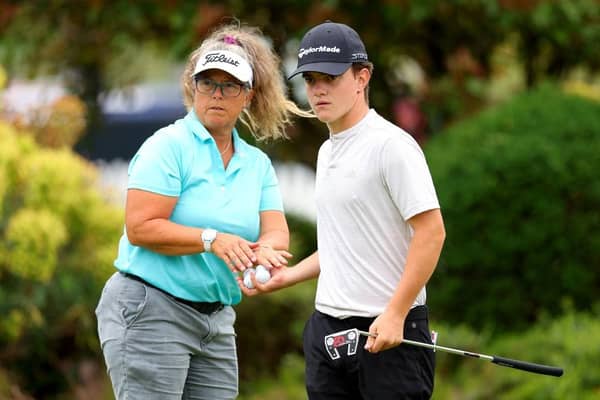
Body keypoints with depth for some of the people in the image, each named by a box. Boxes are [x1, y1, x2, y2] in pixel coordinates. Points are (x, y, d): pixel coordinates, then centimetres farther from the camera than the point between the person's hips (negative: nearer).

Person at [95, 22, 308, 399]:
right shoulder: (169, 145, -7)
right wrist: (211, 239, -26)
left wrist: (265, 249, -22)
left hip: (217, 321, 7)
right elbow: (140, 228, -16)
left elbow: (277, 231, 2)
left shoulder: (257, 163, 13)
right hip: (150, 309, -7)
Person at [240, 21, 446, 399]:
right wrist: (285, 276, 14)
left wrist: (395, 314, -21)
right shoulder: (327, 152, 17)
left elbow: (431, 231, -17)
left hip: (389, 330, -8)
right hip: (329, 330, 9)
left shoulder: (391, 145, -11)